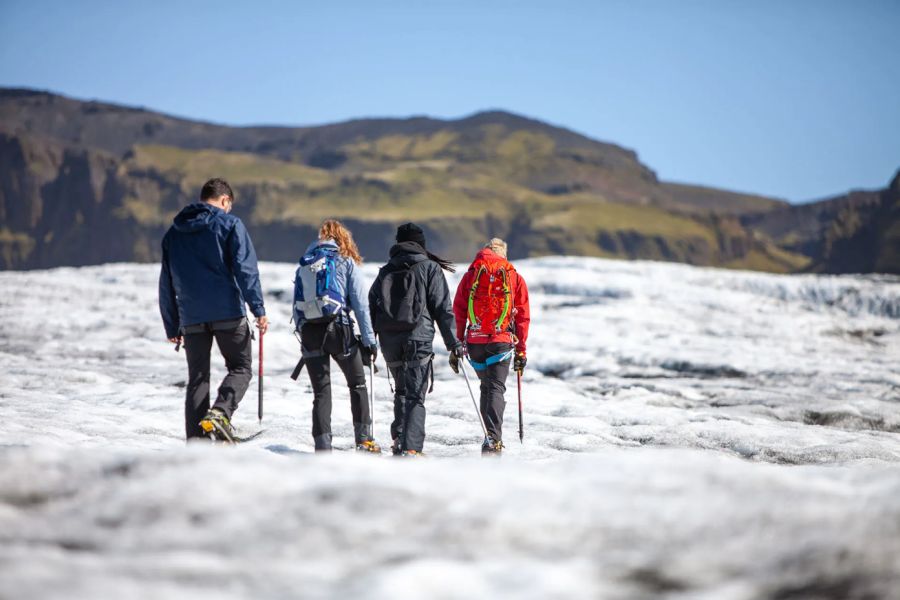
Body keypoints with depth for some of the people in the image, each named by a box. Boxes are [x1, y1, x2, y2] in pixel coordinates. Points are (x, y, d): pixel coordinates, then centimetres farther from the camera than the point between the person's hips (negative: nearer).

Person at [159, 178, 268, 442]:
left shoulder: (174, 232, 15)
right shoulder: (230, 224, 0)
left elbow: (166, 283, 17)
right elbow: (245, 269, -10)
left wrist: (171, 327, 20)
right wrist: (258, 309, -10)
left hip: (191, 318, 4)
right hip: (228, 312, -4)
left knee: (197, 378, 9)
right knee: (240, 368, 8)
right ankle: (220, 412, -18)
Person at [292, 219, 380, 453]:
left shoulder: (303, 265, 14)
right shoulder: (345, 262, 3)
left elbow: (296, 306, 12)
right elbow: (360, 304, -2)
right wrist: (369, 340, -1)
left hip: (309, 331, 3)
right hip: (339, 328, -3)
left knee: (321, 392, 5)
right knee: (357, 384, 14)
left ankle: (322, 447, -3)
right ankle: (364, 439, 11)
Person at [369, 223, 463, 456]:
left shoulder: (386, 271, 13)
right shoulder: (429, 268, 2)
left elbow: (371, 308, 10)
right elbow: (442, 309, -3)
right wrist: (453, 342, 0)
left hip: (389, 341, 4)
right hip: (418, 339, -4)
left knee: (401, 391, 21)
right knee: (416, 396, -5)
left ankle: (399, 440, 11)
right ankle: (410, 448, -16)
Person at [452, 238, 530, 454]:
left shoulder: (470, 275, 9)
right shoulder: (515, 278, 8)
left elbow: (458, 312, 5)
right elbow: (523, 316, 8)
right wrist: (521, 349, 12)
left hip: (475, 341, 2)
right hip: (502, 341, -2)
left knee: (486, 387, 18)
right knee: (496, 388, -4)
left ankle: (492, 437, 17)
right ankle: (493, 438, -21)